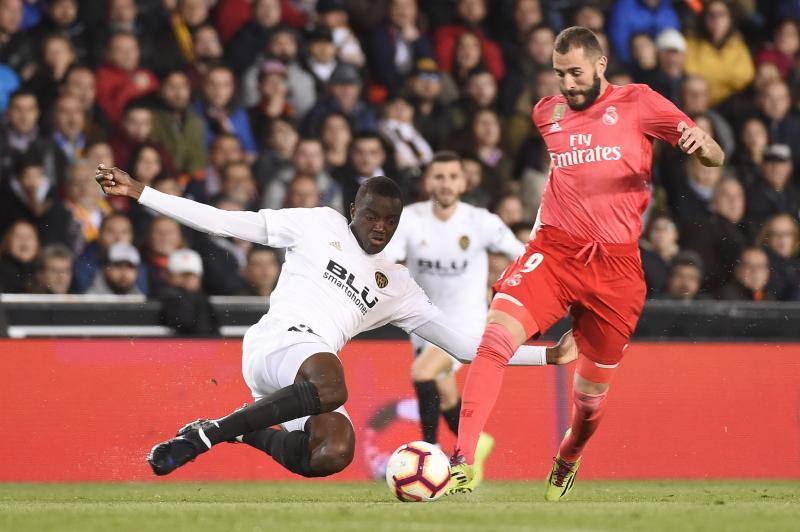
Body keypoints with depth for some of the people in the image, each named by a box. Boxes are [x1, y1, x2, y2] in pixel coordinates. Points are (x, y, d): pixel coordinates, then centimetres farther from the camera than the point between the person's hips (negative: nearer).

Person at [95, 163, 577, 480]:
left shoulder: (397, 285, 24)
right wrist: (139, 193, 5)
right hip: (278, 340, -5)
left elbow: (462, 343, 24)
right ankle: (206, 433, -29)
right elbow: (226, 223, 11)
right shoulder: (320, 225, 13)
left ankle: (249, 432, 0)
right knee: (330, 385, -39)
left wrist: (546, 356, 17)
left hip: (316, 371, 5)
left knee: (334, 455, -28)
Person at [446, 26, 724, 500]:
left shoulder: (637, 103, 2)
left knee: (592, 396, 9)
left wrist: (702, 145, -23)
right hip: (555, 250, 1)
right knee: (495, 339, -25)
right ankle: (462, 467, -26)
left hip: (616, 266, -1)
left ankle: (568, 462, 42)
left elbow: (714, 159, -2)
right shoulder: (548, 113, 12)